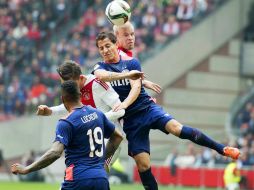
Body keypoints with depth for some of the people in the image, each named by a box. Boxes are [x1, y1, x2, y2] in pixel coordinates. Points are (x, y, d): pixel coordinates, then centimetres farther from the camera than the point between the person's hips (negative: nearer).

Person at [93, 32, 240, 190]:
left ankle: (221, 148, -21)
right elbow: (100, 75, -20)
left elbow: (136, 87, -10)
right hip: (130, 119, 1)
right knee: (142, 163, -6)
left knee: (176, 128, -25)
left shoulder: (131, 62, 4)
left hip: (147, 108, -1)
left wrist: (125, 103, -30)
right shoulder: (101, 67, 5)